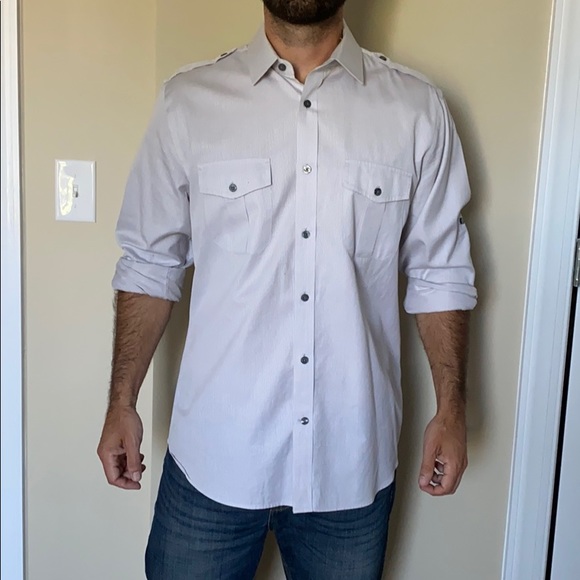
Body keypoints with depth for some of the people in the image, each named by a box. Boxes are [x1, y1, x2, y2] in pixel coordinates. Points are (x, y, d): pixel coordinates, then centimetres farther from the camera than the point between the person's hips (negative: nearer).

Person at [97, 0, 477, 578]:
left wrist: (450, 410, 3)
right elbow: (148, 265, 3)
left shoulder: (416, 109, -1)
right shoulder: (189, 100, -2)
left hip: (351, 462, 1)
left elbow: (438, 273, 4)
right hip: (212, 458, 0)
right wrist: (122, 404, 2)